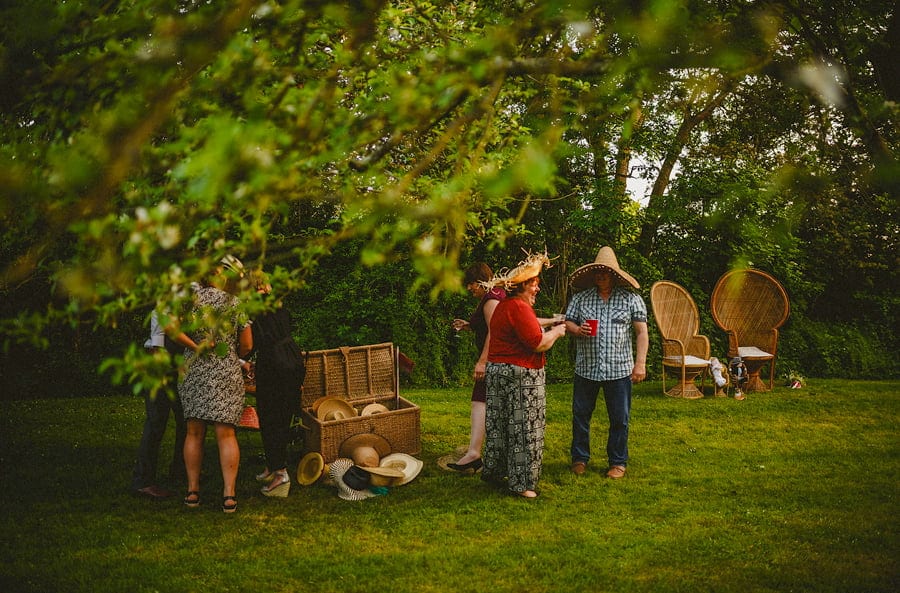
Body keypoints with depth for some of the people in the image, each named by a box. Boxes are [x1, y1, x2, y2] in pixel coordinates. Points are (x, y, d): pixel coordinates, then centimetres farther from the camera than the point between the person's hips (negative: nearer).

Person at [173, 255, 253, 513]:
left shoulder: (192, 293, 0)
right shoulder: (236, 304, -1)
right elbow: (246, 345, 2)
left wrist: (195, 347, -3)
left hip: (194, 371, 1)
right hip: (227, 373, -1)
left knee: (194, 432, 10)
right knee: (226, 434, 0)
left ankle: (193, 491, 14)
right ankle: (229, 494, -3)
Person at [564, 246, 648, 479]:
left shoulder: (631, 299, 0)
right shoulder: (580, 298, 5)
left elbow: (642, 332, -2)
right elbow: (567, 322, 10)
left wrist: (640, 363, -8)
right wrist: (577, 330, -13)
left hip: (619, 370, -2)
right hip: (586, 369, 2)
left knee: (620, 419, 6)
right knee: (580, 415, 9)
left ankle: (618, 462, 21)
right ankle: (580, 458, 24)